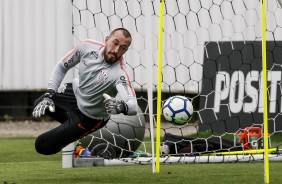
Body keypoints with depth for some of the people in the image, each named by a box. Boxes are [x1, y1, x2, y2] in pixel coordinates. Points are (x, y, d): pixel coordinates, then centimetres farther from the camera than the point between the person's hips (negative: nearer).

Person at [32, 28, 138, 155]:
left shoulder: (119, 74, -37)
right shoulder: (88, 47, -21)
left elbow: (133, 107, -51)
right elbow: (62, 67, -5)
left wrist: (121, 107, -73)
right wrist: (48, 95, -13)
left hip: (89, 117, -5)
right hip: (75, 91, 5)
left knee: (43, 146, -5)